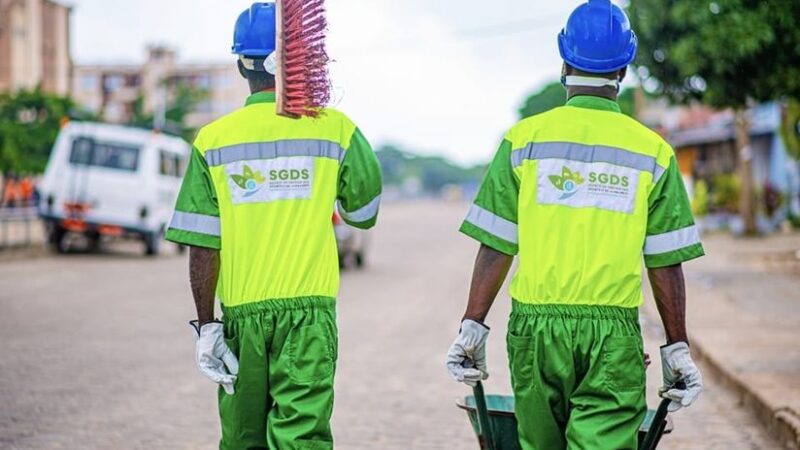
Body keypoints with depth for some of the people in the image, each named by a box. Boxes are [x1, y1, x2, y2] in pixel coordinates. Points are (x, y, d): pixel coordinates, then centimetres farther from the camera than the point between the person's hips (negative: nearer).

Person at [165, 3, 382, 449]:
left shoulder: (213, 139, -1)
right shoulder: (335, 129, -2)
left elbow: (203, 246, -4)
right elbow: (365, 213, 10)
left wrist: (206, 323, 1)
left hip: (241, 311, 2)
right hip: (309, 309, -1)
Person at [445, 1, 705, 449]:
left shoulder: (525, 138, 3)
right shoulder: (653, 151, 2)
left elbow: (495, 247, 0)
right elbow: (666, 264, 2)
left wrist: (473, 326, 6)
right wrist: (677, 348, 10)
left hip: (536, 323, 1)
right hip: (614, 332, -1)